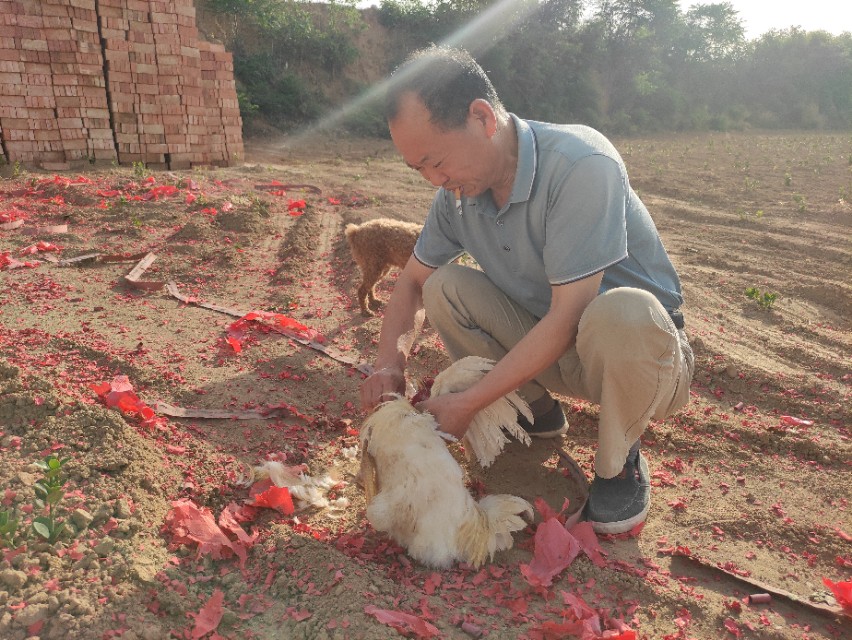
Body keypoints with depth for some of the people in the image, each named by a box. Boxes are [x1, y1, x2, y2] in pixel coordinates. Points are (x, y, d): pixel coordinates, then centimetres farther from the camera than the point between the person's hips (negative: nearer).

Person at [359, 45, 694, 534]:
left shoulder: (580, 164, -28)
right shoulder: (457, 192, -6)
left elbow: (567, 316, -29)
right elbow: (412, 281, 5)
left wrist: (468, 404, -26)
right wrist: (391, 362, -13)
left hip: (651, 354, -5)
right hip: (547, 345, 6)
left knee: (620, 313, -39)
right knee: (443, 286, -11)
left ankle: (620, 463, -8)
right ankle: (539, 413, 7)